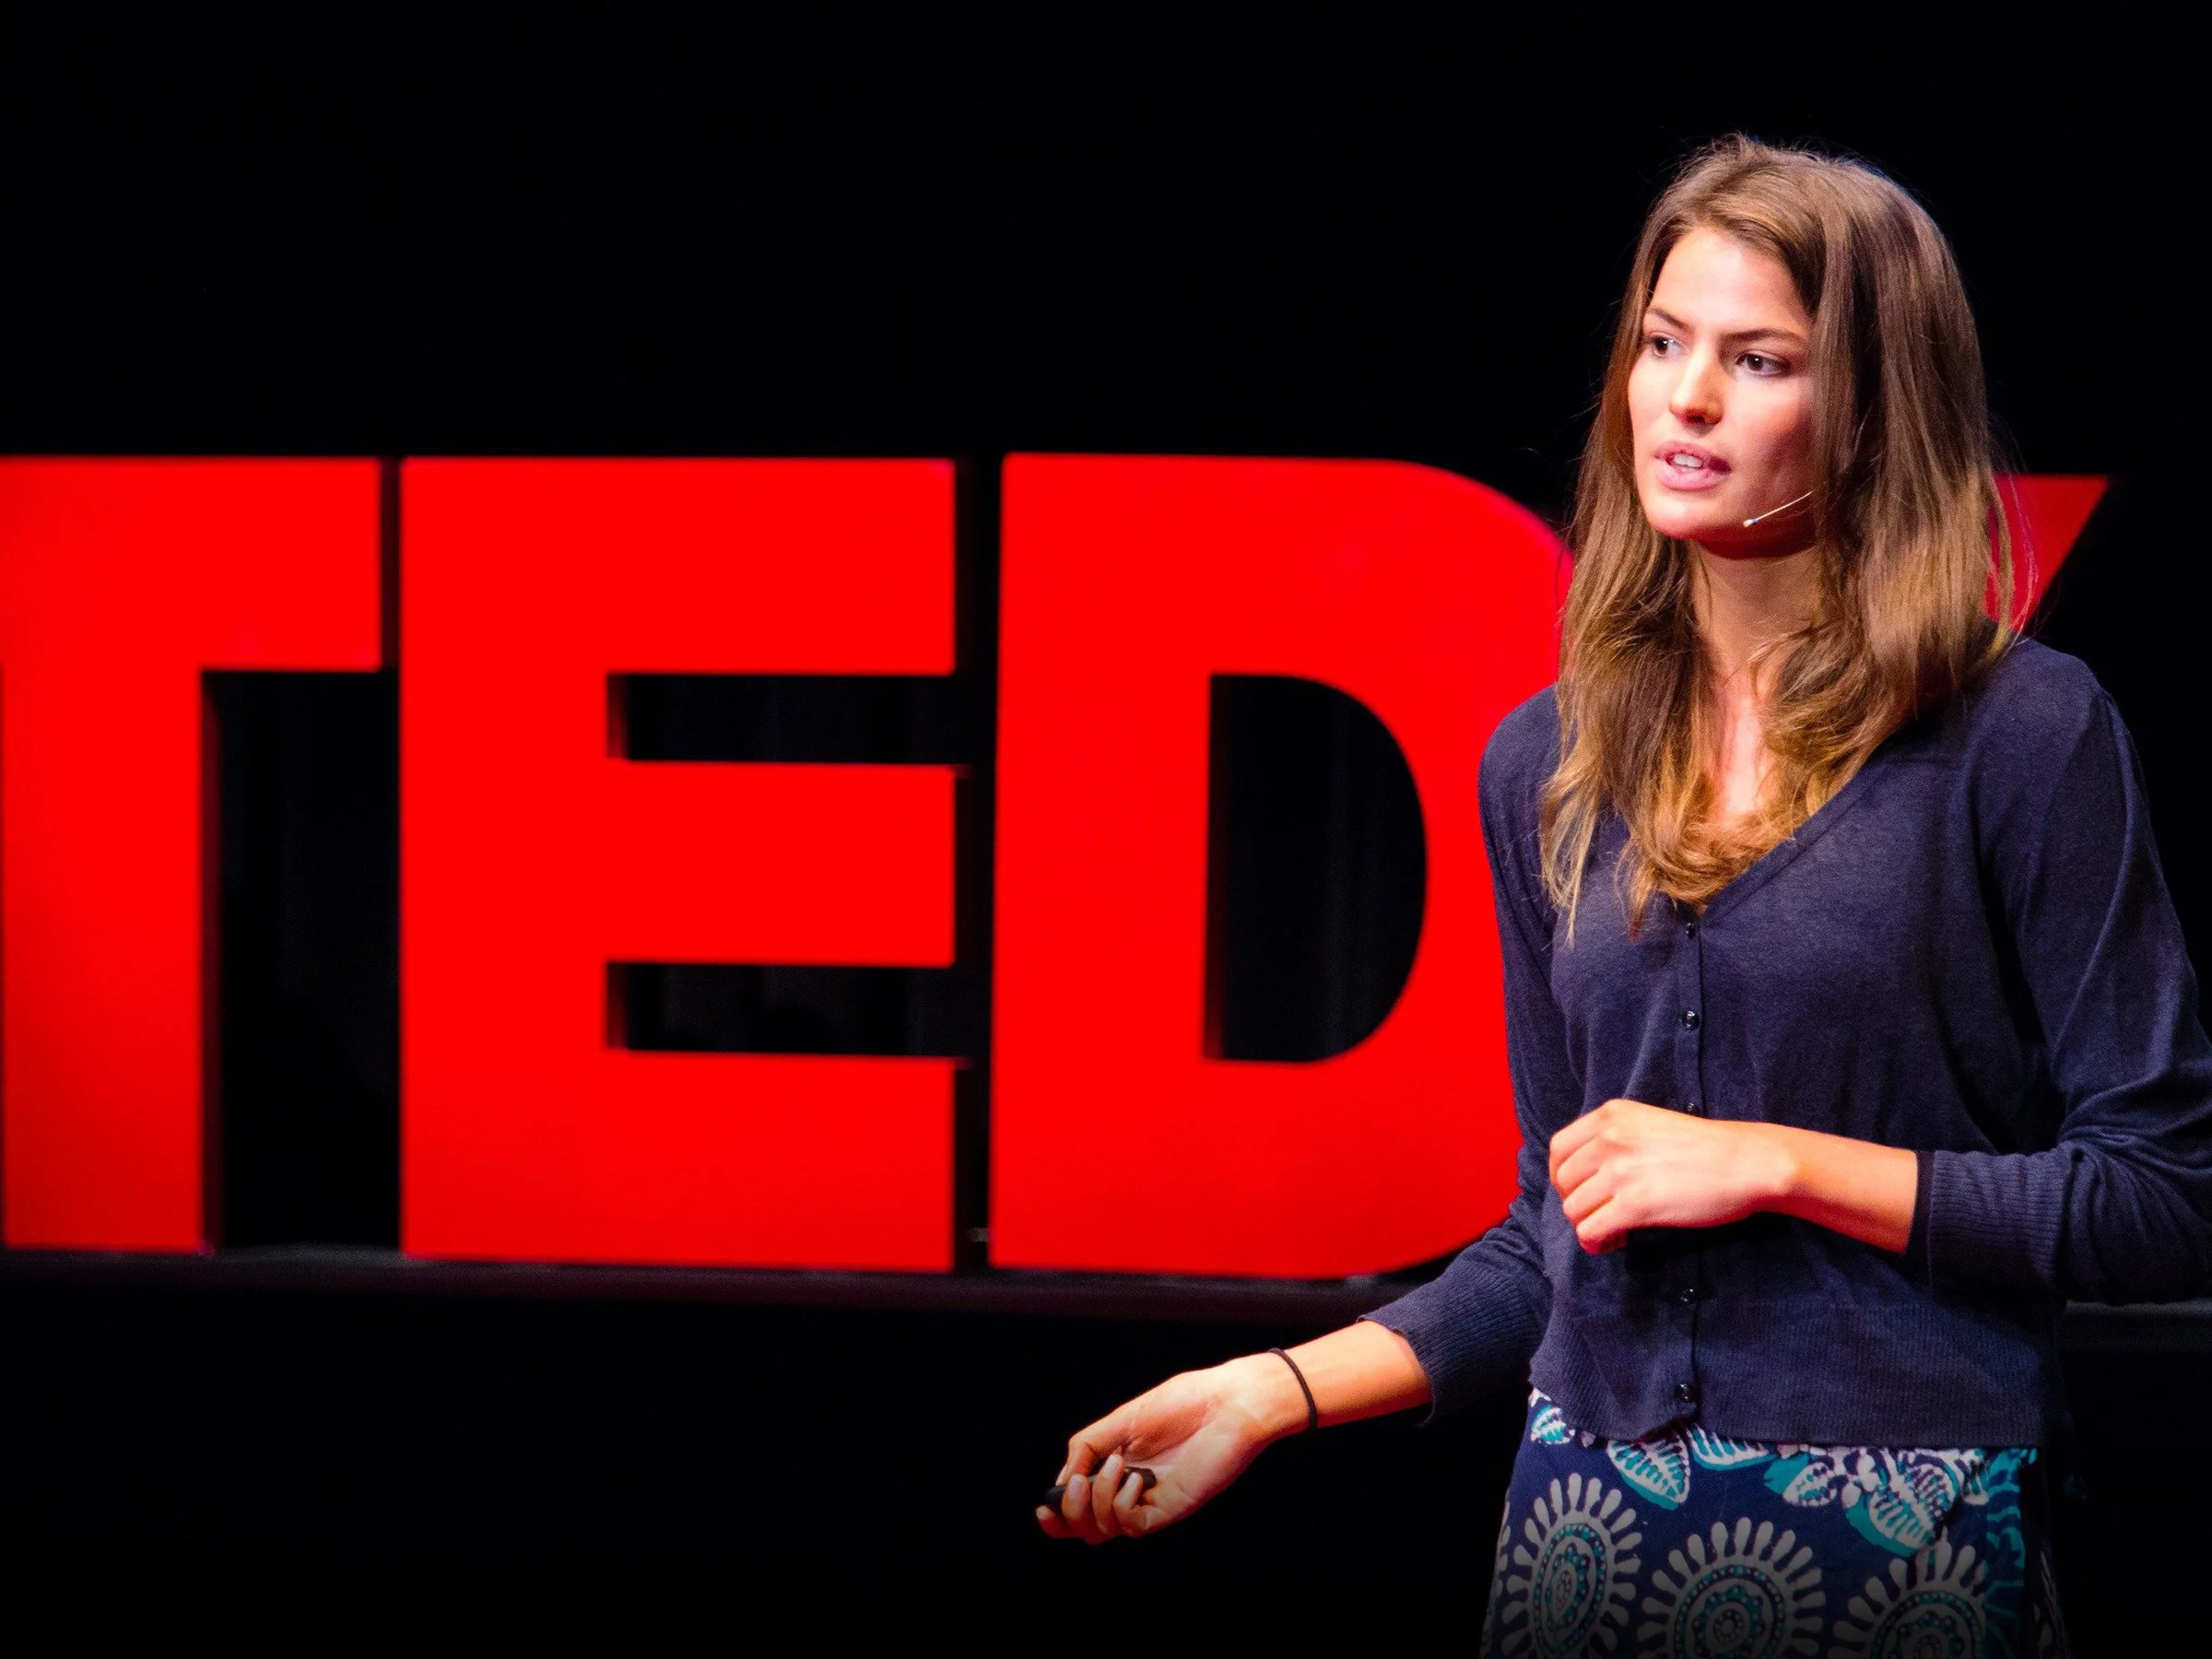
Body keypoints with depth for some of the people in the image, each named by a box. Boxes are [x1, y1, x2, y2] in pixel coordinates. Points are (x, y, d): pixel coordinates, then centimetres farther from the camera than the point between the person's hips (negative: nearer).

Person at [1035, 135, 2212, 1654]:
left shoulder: (2025, 734, -8)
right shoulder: (1549, 763, 7)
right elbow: (1563, 1226, 12)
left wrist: (1777, 1162, -14)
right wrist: (1275, 1391, 1)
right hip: (1591, 1516, 4)